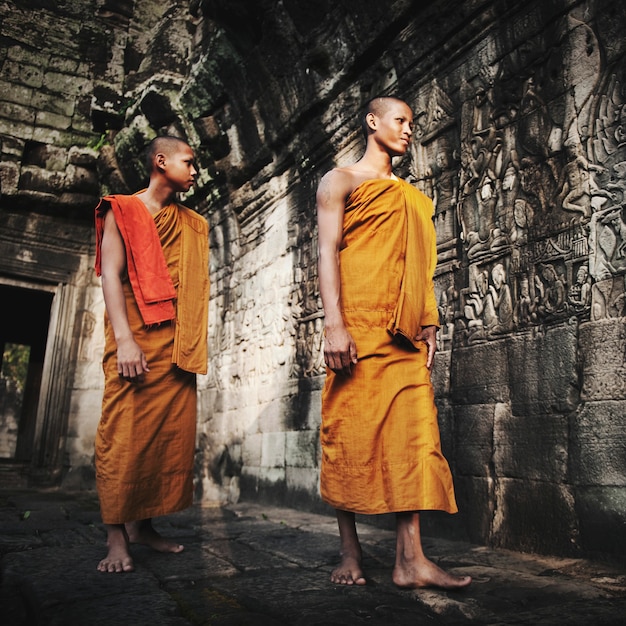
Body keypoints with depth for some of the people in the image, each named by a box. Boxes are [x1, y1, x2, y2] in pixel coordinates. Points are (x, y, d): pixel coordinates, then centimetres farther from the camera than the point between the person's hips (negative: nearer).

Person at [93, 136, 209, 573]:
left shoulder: (192, 225, 22)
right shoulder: (122, 211, 8)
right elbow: (111, 274, -4)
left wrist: (193, 347, 8)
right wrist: (124, 339, -18)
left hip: (177, 344, 5)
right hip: (136, 337, -5)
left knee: (173, 434, 1)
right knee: (125, 434, -9)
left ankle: (143, 524, 12)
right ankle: (117, 537, -2)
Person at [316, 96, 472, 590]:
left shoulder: (414, 198, 26)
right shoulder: (342, 180, 10)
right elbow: (327, 252, -3)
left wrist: (429, 324, 11)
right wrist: (334, 323, -15)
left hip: (404, 334, 5)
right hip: (358, 327, -5)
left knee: (414, 435, -4)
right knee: (350, 434, -3)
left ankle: (410, 559, -1)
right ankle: (350, 551, 10)